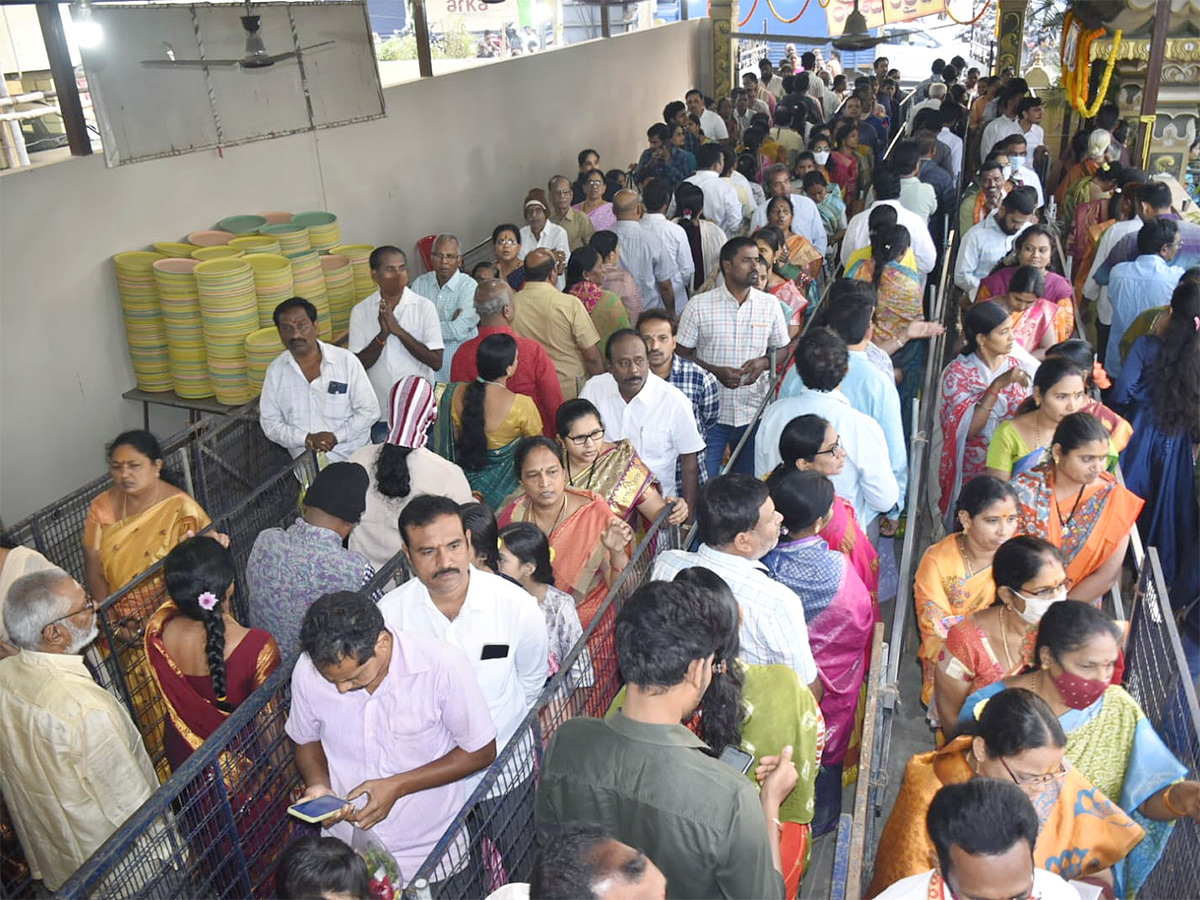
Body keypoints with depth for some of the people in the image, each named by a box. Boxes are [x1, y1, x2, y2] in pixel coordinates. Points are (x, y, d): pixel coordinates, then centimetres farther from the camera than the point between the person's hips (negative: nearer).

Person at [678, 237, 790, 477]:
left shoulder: (770, 304, 4)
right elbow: (682, 352, -1)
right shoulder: (699, 305, -4)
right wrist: (715, 371, -16)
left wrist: (764, 362, -10)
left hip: (754, 411, 3)